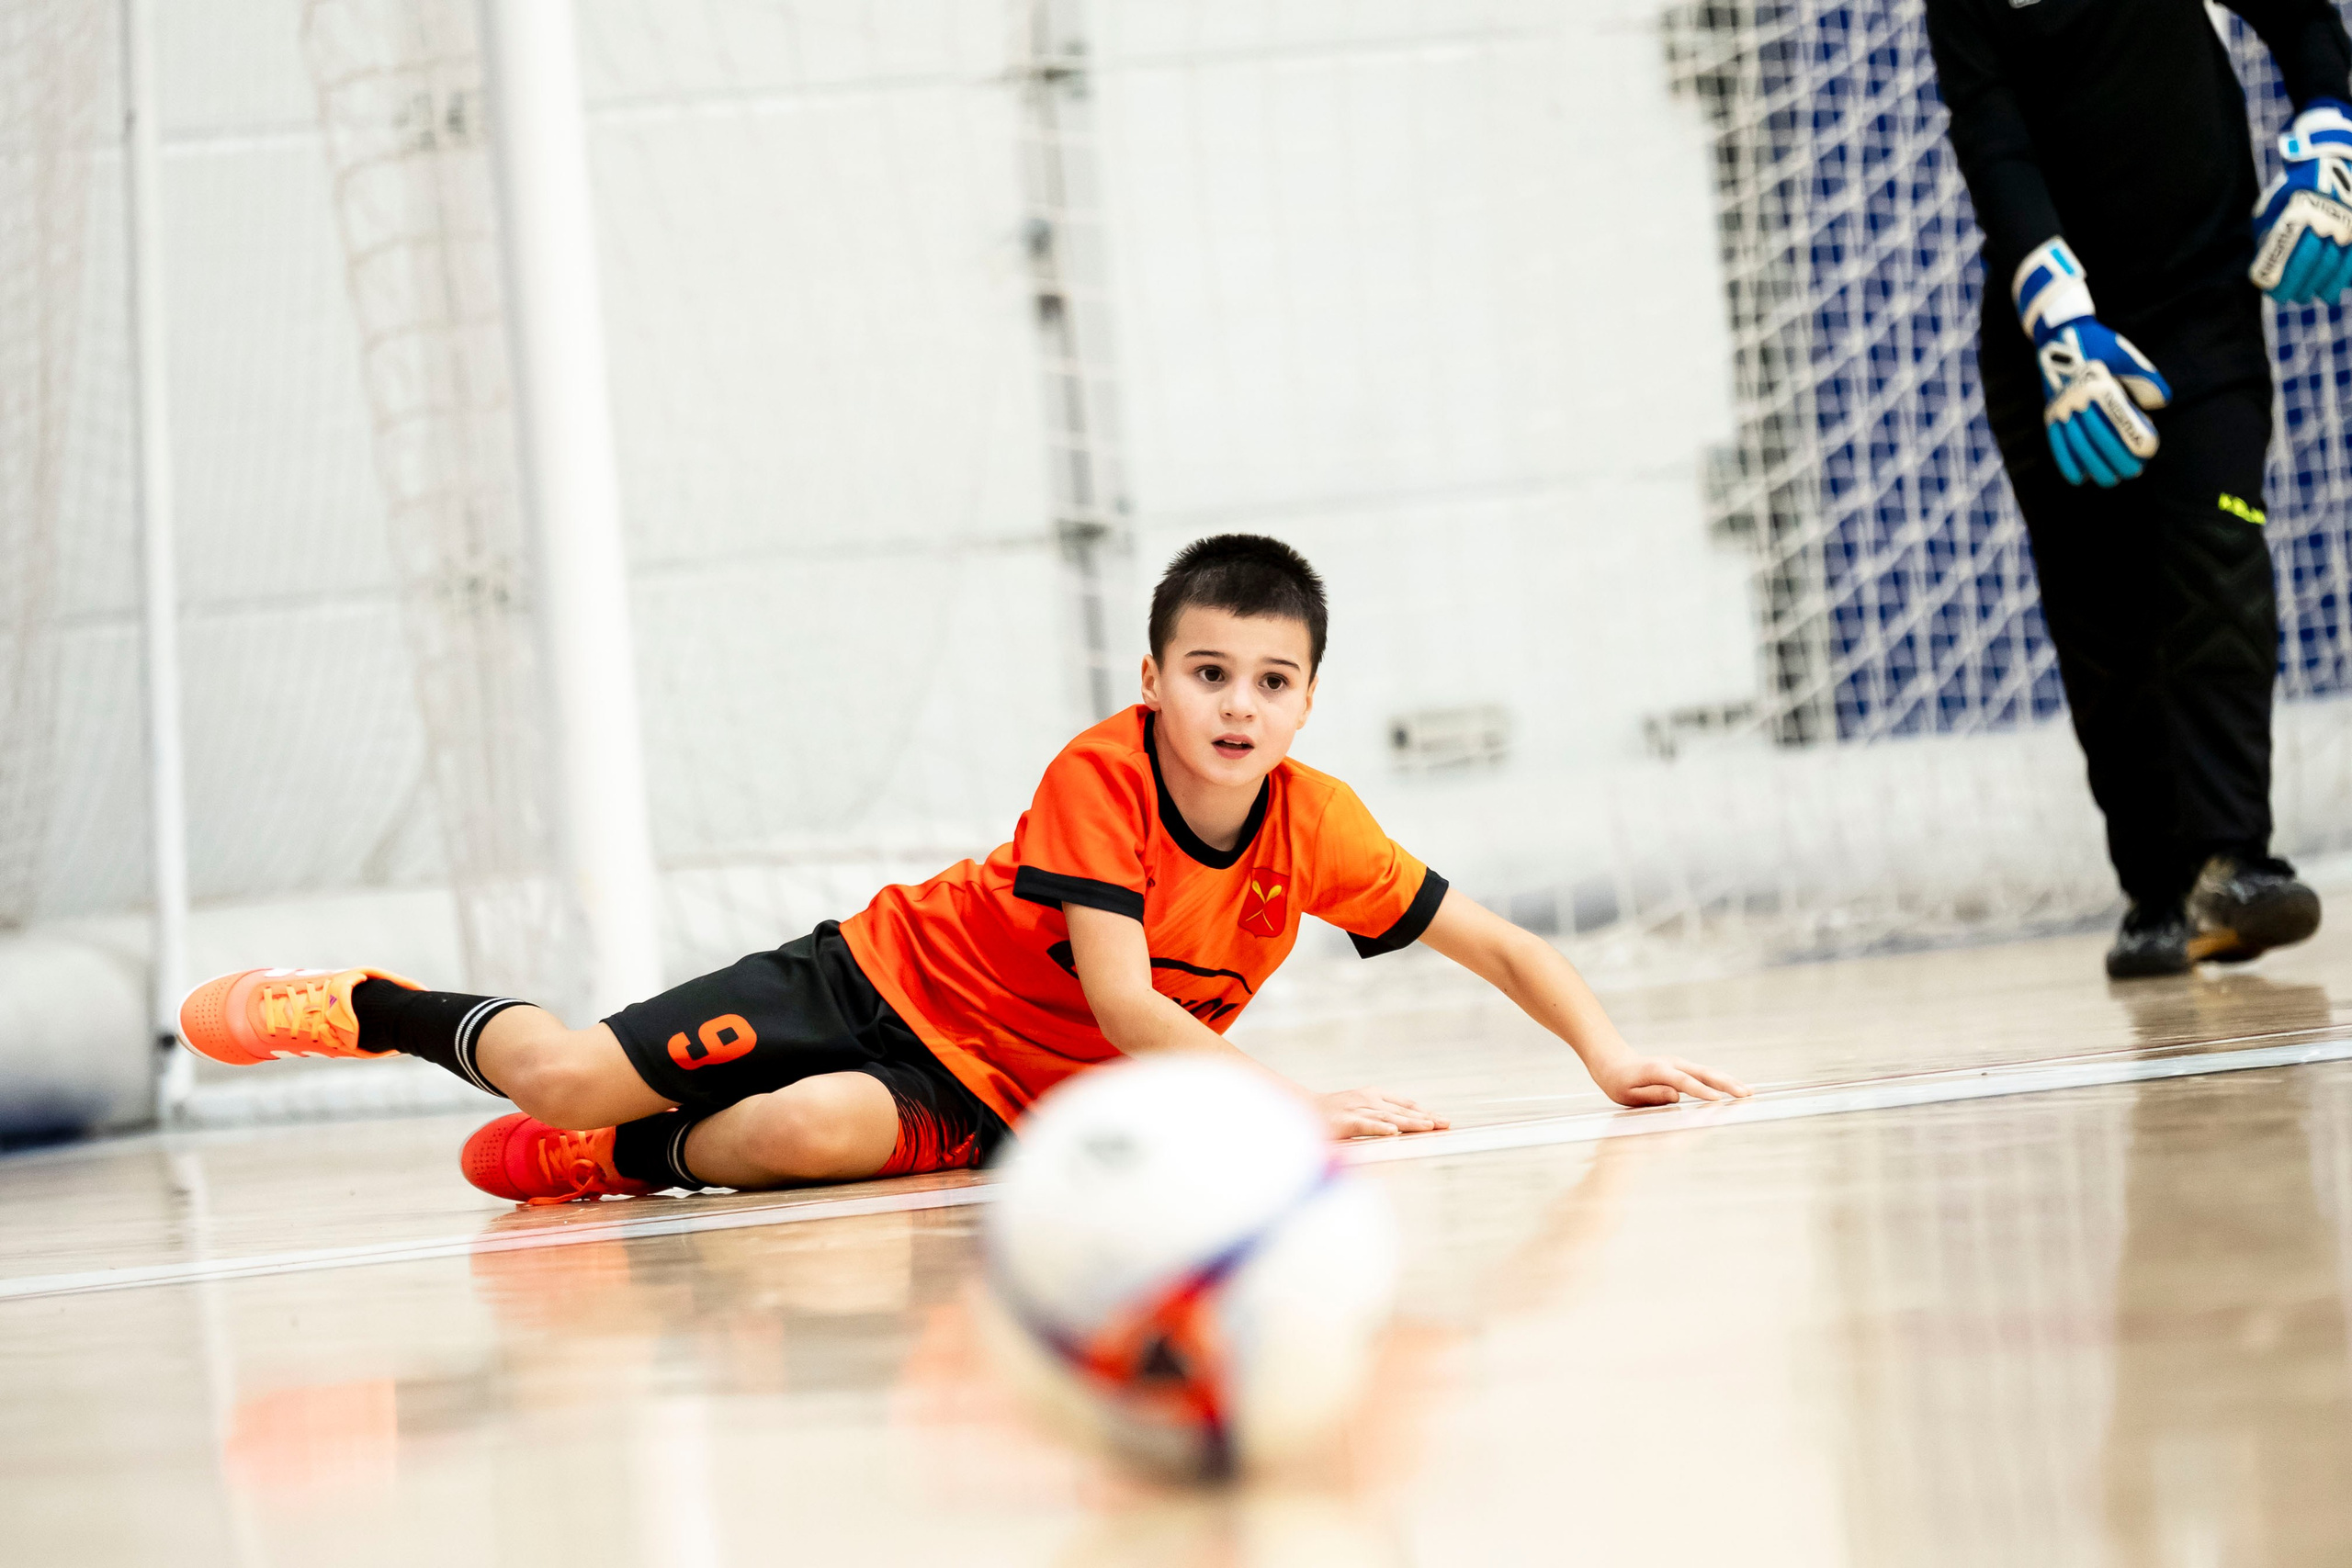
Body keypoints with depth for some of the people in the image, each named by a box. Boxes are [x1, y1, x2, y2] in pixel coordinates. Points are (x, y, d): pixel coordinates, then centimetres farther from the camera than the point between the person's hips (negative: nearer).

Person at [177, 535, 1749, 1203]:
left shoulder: (1315, 826, -13)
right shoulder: (1099, 776, -24)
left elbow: (1502, 943, -5)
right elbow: (1127, 1006, -29)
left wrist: (1612, 1055, -20)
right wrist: (1295, 1103, -34)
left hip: (987, 1095, 2)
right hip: (880, 979, -2)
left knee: (831, 1133, -34)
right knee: (574, 1077, -12)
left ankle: (634, 1161, -2)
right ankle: (375, 1007, 20)